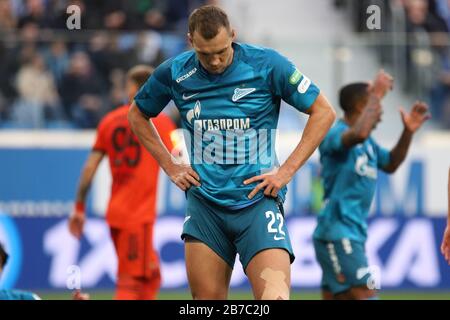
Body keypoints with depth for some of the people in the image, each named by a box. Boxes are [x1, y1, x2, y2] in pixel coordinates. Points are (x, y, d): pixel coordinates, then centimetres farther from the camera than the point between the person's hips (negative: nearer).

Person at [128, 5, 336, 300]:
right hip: (204, 206, 3)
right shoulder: (174, 73, 1)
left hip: (258, 201, -3)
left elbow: (323, 112, 0)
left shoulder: (267, 64, -7)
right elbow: (137, 115, 21)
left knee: (275, 296, -22)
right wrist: (170, 166, 11)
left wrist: (286, 171, -4)